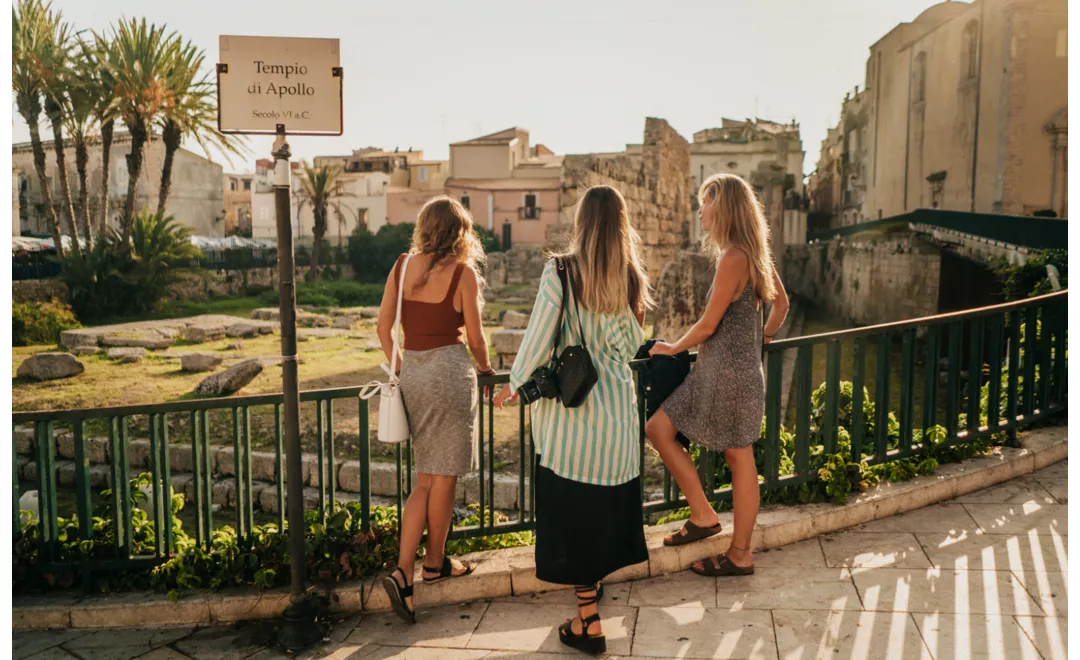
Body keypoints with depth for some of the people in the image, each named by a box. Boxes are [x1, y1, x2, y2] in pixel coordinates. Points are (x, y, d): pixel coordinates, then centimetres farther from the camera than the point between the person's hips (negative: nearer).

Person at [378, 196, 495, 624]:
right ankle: (435, 563, 23)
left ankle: (403, 571, 3)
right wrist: (485, 367, 17)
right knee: (444, 476, 9)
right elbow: (475, 336, -3)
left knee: (426, 477, 12)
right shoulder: (463, 272, -7)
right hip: (449, 370, -5)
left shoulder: (403, 266, 5)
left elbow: (383, 326, 6)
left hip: (411, 373, 5)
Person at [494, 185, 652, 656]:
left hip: (571, 407, -4)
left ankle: (588, 622, 12)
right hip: (619, 409, 4)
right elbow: (633, 344, 8)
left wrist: (515, 384, 2)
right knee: (609, 505, 20)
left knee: (574, 511, 5)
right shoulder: (631, 277, 2)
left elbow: (539, 338, -11)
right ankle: (595, 581, 40)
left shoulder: (560, 271, -10)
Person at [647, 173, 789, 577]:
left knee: (740, 460, 2)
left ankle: (740, 555, 17)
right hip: (714, 371, 9)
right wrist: (763, 338, 25)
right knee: (657, 429, 10)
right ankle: (702, 515, 17)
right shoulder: (754, 253, 9)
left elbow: (709, 324, -16)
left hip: (730, 372, -9)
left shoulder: (733, 258, -19)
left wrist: (673, 348, -1)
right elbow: (781, 303, 19)